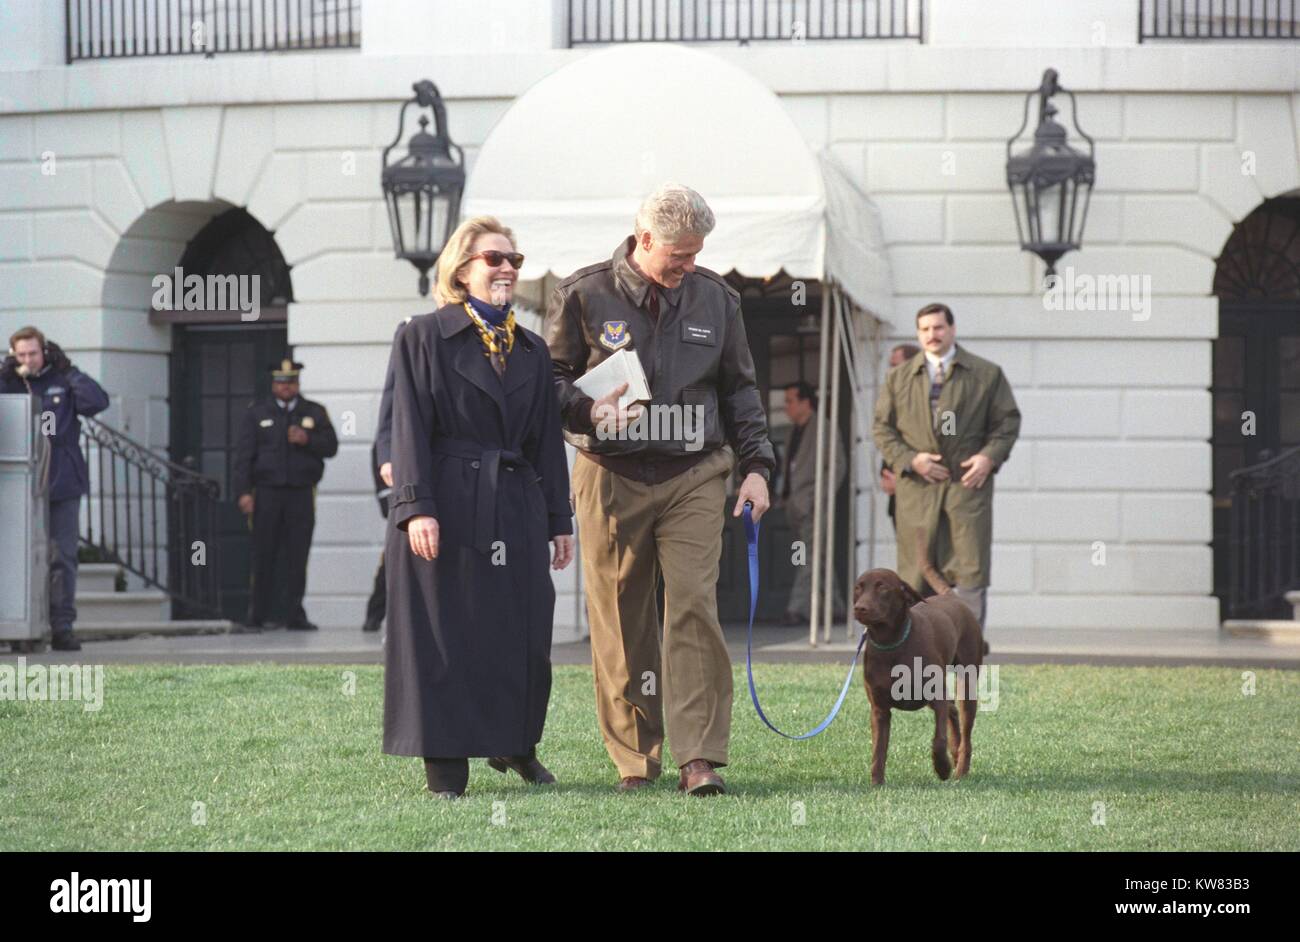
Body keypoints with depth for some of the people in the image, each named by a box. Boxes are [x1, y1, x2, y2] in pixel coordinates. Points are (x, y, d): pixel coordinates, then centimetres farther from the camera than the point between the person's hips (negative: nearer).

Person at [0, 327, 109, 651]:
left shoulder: (61, 382, 6)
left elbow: (97, 402, -8)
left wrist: (69, 370, -8)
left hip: (63, 483, 0)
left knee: (63, 558, 0)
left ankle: (62, 627, 3)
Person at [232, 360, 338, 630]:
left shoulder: (314, 412, 14)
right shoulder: (256, 414, 11)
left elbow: (331, 446, 8)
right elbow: (244, 454, 4)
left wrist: (307, 440, -12)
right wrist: (243, 491, -7)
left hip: (301, 494, 1)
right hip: (267, 493, -1)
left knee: (297, 557, -3)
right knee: (264, 557, -1)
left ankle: (294, 615, 0)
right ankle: (257, 616, 5)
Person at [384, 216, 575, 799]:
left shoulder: (531, 351, 16)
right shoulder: (423, 338, 1)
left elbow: (548, 440, 16)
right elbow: (409, 428, -5)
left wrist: (559, 520, 12)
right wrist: (416, 506, -15)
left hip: (517, 508, 5)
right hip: (447, 506, -5)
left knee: (522, 634, 5)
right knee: (443, 636, -2)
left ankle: (515, 744, 26)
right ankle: (445, 767, 4)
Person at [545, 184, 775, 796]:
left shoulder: (714, 298, 9)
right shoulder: (584, 295, 0)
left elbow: (739, 389, 17)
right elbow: (549, 379, 6)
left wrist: (755, 465, 8)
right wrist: (591, 412, -13)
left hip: (694, 476, 1)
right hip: (610, 477, -1)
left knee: (695, 608, -11)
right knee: (620, 624, 1)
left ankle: (700, 758, -11)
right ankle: (635, 760, 11)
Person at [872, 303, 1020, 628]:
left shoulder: (987, 374, 9)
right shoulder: (898, 378, 11)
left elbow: (1007, 421, 9)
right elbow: (882, 428, 9)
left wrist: (990, 456, -8)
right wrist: (910, 460, -7)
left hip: (968, 482, -1)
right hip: (917, 488, 1)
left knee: (970, 568, -6)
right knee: (915, 572, 1)